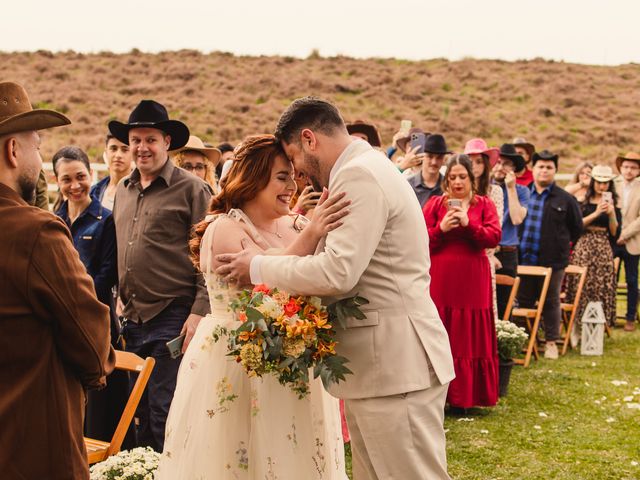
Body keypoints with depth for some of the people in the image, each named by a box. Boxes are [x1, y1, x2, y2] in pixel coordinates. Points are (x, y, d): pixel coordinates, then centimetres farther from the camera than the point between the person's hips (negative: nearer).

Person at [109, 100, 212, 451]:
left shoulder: (191, 189, -5)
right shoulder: (122, 191, 15)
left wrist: (199, 312, -16)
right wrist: (123, 301, 17)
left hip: (173, 317, -7)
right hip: (133, 318, 7)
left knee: (166, 415, -5)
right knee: (141, 414, 13)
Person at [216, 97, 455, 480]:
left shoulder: (360, 175, -16)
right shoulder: (365, 169, 17)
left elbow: (338, 273, -23)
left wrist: (259, 267, -11)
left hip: (396, 362, -11)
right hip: (376, 362, 11)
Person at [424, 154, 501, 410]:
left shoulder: (484, 204, 8)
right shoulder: (435, 203, 7)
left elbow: (494, 237, -5)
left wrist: (469, 224, -16)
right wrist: (441, 228, -13)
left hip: (472, 280, 0)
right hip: (440, 279, 0)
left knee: (470, 337, 1)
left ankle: (464, 396, 8)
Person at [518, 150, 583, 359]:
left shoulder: (565, 199, -1)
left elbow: (577, 228, 9)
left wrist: (563, 246, 10)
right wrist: (517, 246, 11)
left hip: (552, 261, -2)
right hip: (524, 259, 2)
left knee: (551, 302, 7)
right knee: (524, 301, 11)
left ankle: (551, 342, 14)